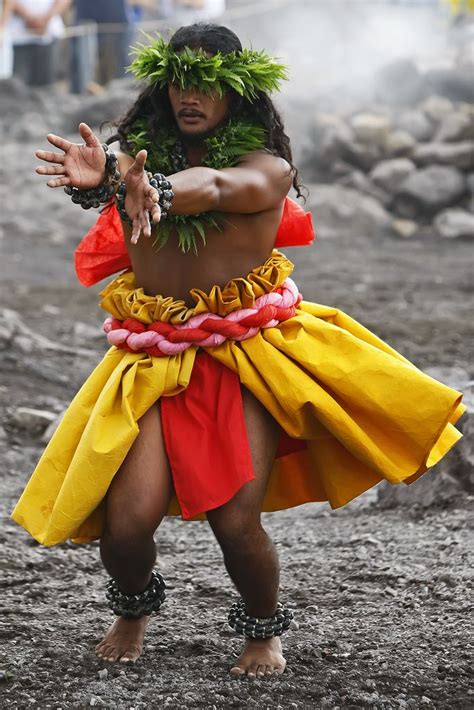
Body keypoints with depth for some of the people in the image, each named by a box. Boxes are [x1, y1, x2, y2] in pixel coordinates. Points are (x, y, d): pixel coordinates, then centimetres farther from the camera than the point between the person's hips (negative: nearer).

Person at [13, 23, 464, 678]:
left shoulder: (266, 165, -3)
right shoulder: (147, 150, 5)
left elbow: (218, 185, -28)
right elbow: (124, 173, -20)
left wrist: (155, 189, -51)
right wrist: (98, 179, -47)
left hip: (247, 354, -2)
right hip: (156, 360, 2)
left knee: (235, 522, -12)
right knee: (126, 522, -11)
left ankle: (265, 629, 21)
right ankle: (133, 610, 26)